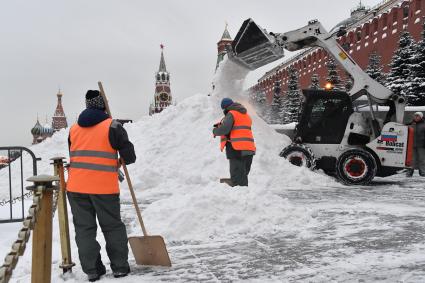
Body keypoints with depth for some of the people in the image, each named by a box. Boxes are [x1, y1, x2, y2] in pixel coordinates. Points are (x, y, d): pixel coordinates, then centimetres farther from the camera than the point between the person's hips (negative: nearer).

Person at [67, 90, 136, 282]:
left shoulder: (74, 129, 13)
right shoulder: (112, 126, -4)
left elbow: (76, 156, 17)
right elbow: (129, 156, -6)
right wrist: (122, 161, 20)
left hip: (76, 186, 4)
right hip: (104, 187, -3)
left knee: (84, 228, 10)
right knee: (113, 227, 10)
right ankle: (120, 267, 17)